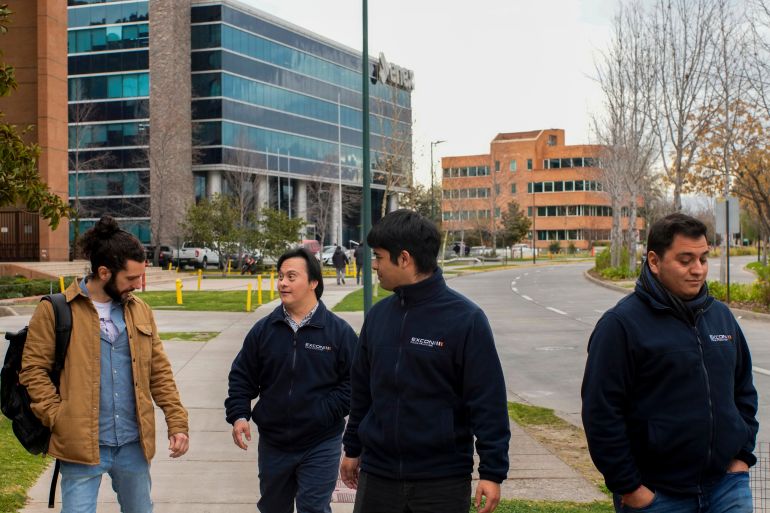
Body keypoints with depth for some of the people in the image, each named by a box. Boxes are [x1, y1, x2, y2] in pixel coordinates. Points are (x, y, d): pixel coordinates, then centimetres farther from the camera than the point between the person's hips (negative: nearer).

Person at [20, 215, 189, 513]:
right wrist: (59, 420, -13)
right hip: (81, 444, -4)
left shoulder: (140, 311, 9)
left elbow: (159, 372, 10)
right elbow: (33, 370, -5)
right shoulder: (55, 311, -5)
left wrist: (177, 422, 3)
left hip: (134, 443, 5)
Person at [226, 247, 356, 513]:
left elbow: (353, 381, -6)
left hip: (320, 445, -4)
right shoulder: (263, 329, 2)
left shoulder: (339, 331, -7)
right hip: (272, 443, 4)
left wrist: (325, 413, -16)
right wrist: (238, 415, -7)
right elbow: (241, 378, 7)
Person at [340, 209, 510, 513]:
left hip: (443, 480, -5)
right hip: (377, 476, 5)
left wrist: (492, 472, -14)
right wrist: (353, 449, 19)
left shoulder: (465, 319, -12)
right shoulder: (378, 316, 5)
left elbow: (488, 400, -12)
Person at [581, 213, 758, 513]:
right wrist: (628, 487, -13)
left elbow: (743, 390, 20)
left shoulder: (721, 316, 10)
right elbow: (601, 413, -13)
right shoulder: (621, 324, -11)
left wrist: (743, 454, 10)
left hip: (727, 486, 5)